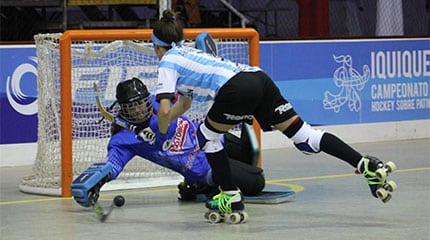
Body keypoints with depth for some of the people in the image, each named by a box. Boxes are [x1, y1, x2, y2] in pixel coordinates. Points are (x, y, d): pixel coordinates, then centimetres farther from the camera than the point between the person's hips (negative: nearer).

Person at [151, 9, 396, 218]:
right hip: (260, 78, 8)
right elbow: (185, 103, 50)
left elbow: (164, 110, 2)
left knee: (208, 135, 16)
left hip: (237, 89, -8)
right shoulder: (189, 53, 37)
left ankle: (231, 196, 15)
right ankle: (366, 165, -11)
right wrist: (156, 126, 54)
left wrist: (163, 133, 22)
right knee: (302, 133, 2)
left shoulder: (168, 62, 13)